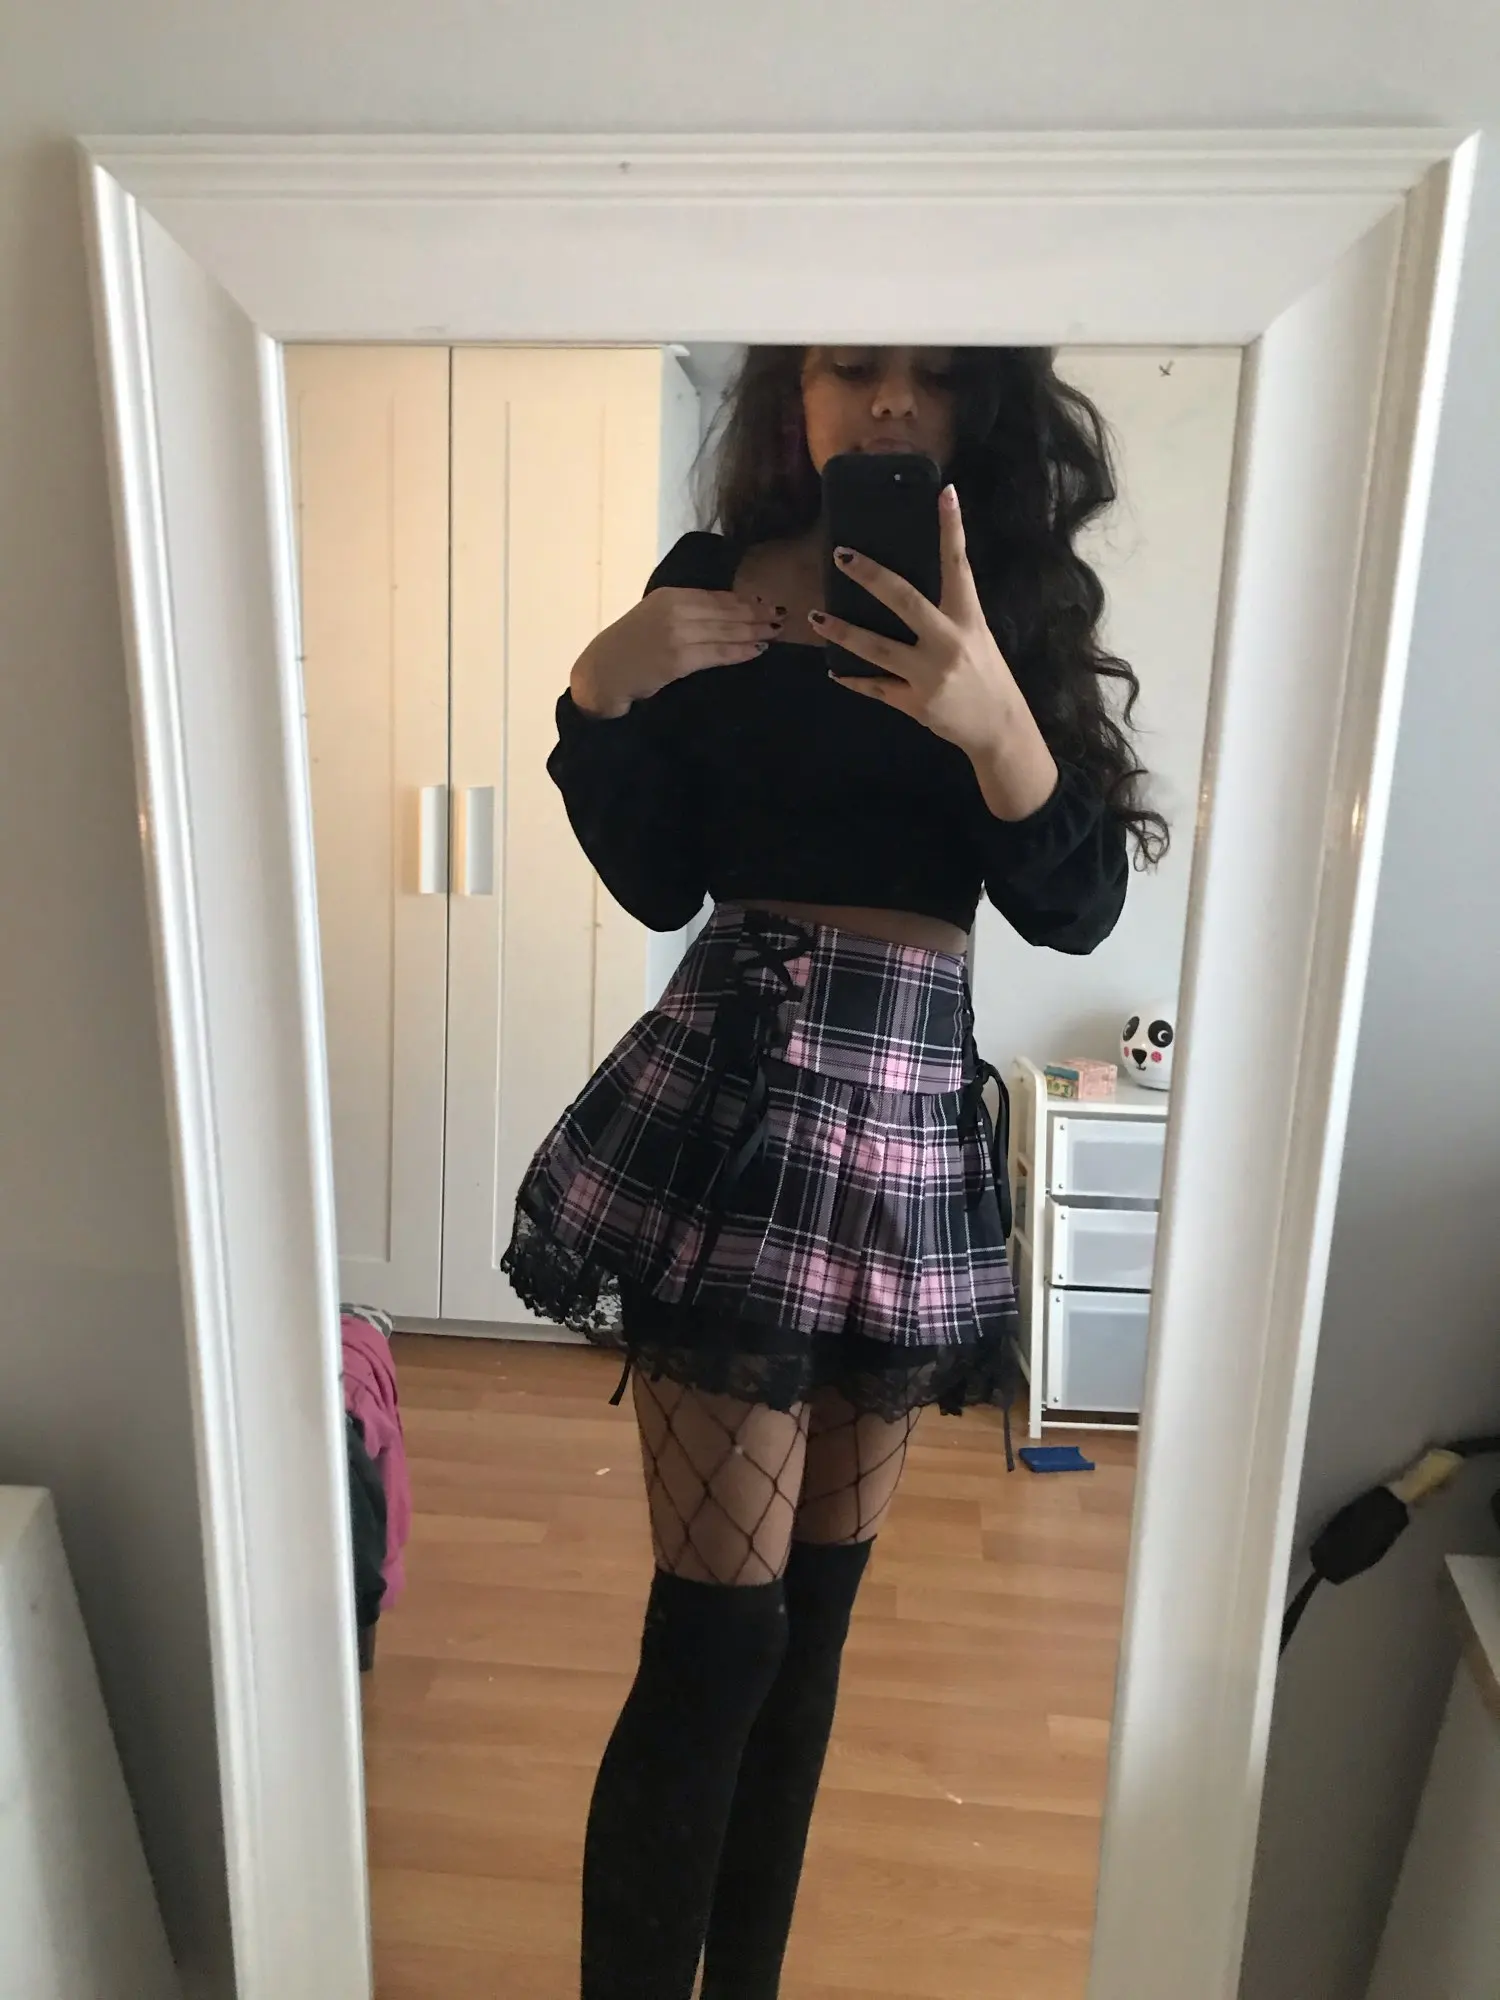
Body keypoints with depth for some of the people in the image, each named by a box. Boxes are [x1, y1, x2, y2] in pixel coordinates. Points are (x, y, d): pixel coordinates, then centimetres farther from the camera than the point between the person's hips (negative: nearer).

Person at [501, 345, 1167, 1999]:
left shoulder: (1018, 604, 6)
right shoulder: (705, 585, 5)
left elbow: (1078, 910, -4)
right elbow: (658, 886, 4)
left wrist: (995, 719, -20)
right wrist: (600, 700, -11)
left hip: (917, 1115, 3)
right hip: (725, 1098, -2)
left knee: (819, 1595, 14)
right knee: (719, 1624, -4)